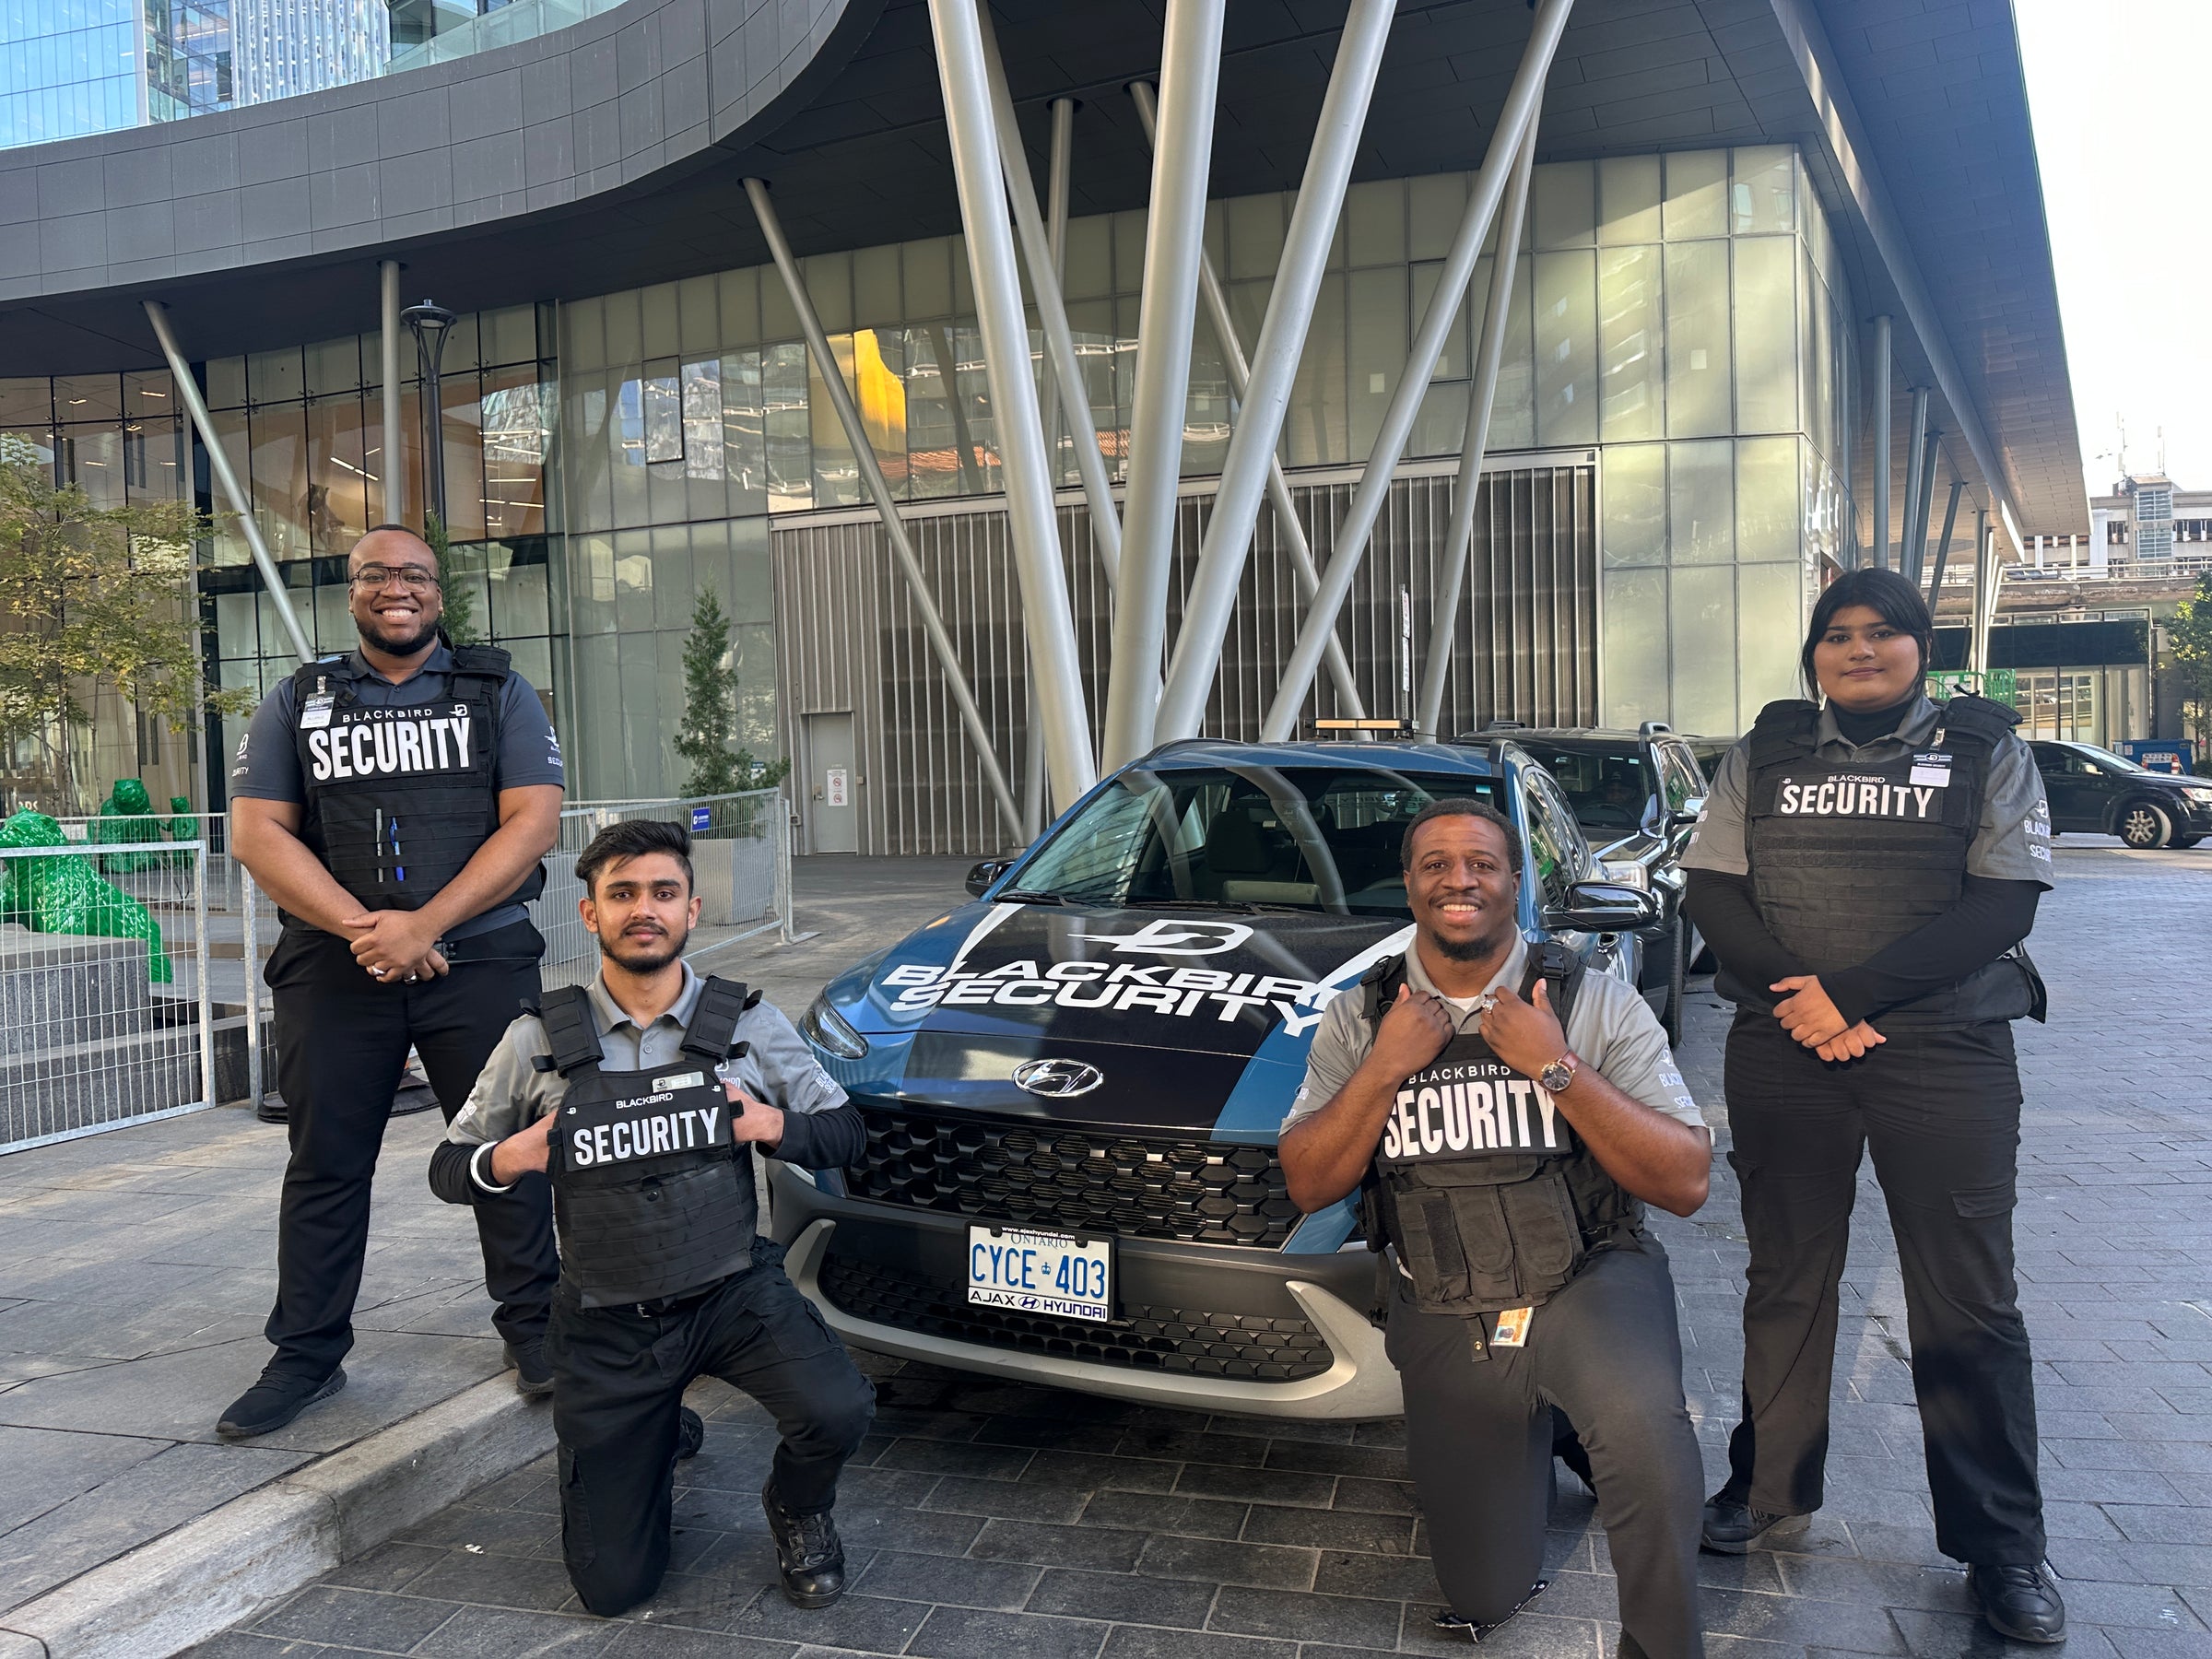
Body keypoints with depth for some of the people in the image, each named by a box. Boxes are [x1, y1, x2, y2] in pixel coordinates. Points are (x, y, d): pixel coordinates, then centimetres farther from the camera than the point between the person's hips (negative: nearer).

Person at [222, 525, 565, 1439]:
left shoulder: (499, 692, 7)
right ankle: (307, 1354, 18)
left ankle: (531, 1328, 16)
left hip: (480, 956, -1)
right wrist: (361, 929, -12)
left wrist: (423, 923, -14)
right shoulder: (296, 703, 12)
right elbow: (258, 832, 3)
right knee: (325, 1163, 7)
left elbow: (534, 821, -4)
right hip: (332, 967, 2)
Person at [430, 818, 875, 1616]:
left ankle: (798, 1512, 8)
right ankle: (658, 1438, 36)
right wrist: (506, 1160, -16)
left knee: (837, 1410, -30)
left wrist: (772, 1127, -15)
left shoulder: (747, 1024, -3)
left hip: (734, 1291, 0)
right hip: (607, 1325, 1)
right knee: (612, 1587, 3)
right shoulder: (538, 1042, -3)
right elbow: (448, 1168, 6)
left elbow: (844, 1131, 5)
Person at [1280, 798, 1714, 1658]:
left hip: (1589, 1284, -2)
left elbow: (1685, 1183, -11)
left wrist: (1558, 1068, -21)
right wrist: (1384, 1070, -16)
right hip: (1445, 1327, 3)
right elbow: (1309, 1186, -3)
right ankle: (1536, 1426, 36)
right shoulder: (1358, 1018, 2)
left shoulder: (1596, 1000, -6)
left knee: (1643, 1432, -37)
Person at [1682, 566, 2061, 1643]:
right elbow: (1713, 889, 4)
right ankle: (1771, 1490, 25)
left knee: (1968, 1303, 2)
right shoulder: (1765, 753, 9)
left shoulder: (1986, 749, 3)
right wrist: (1795, 993, -12)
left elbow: (2003, 905, -7)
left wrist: (1854, 992, -17)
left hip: (1945, 1054, -2)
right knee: (1785, 1279, 11)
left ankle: (2000, 1542, 15)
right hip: (1783, 1051, 2)